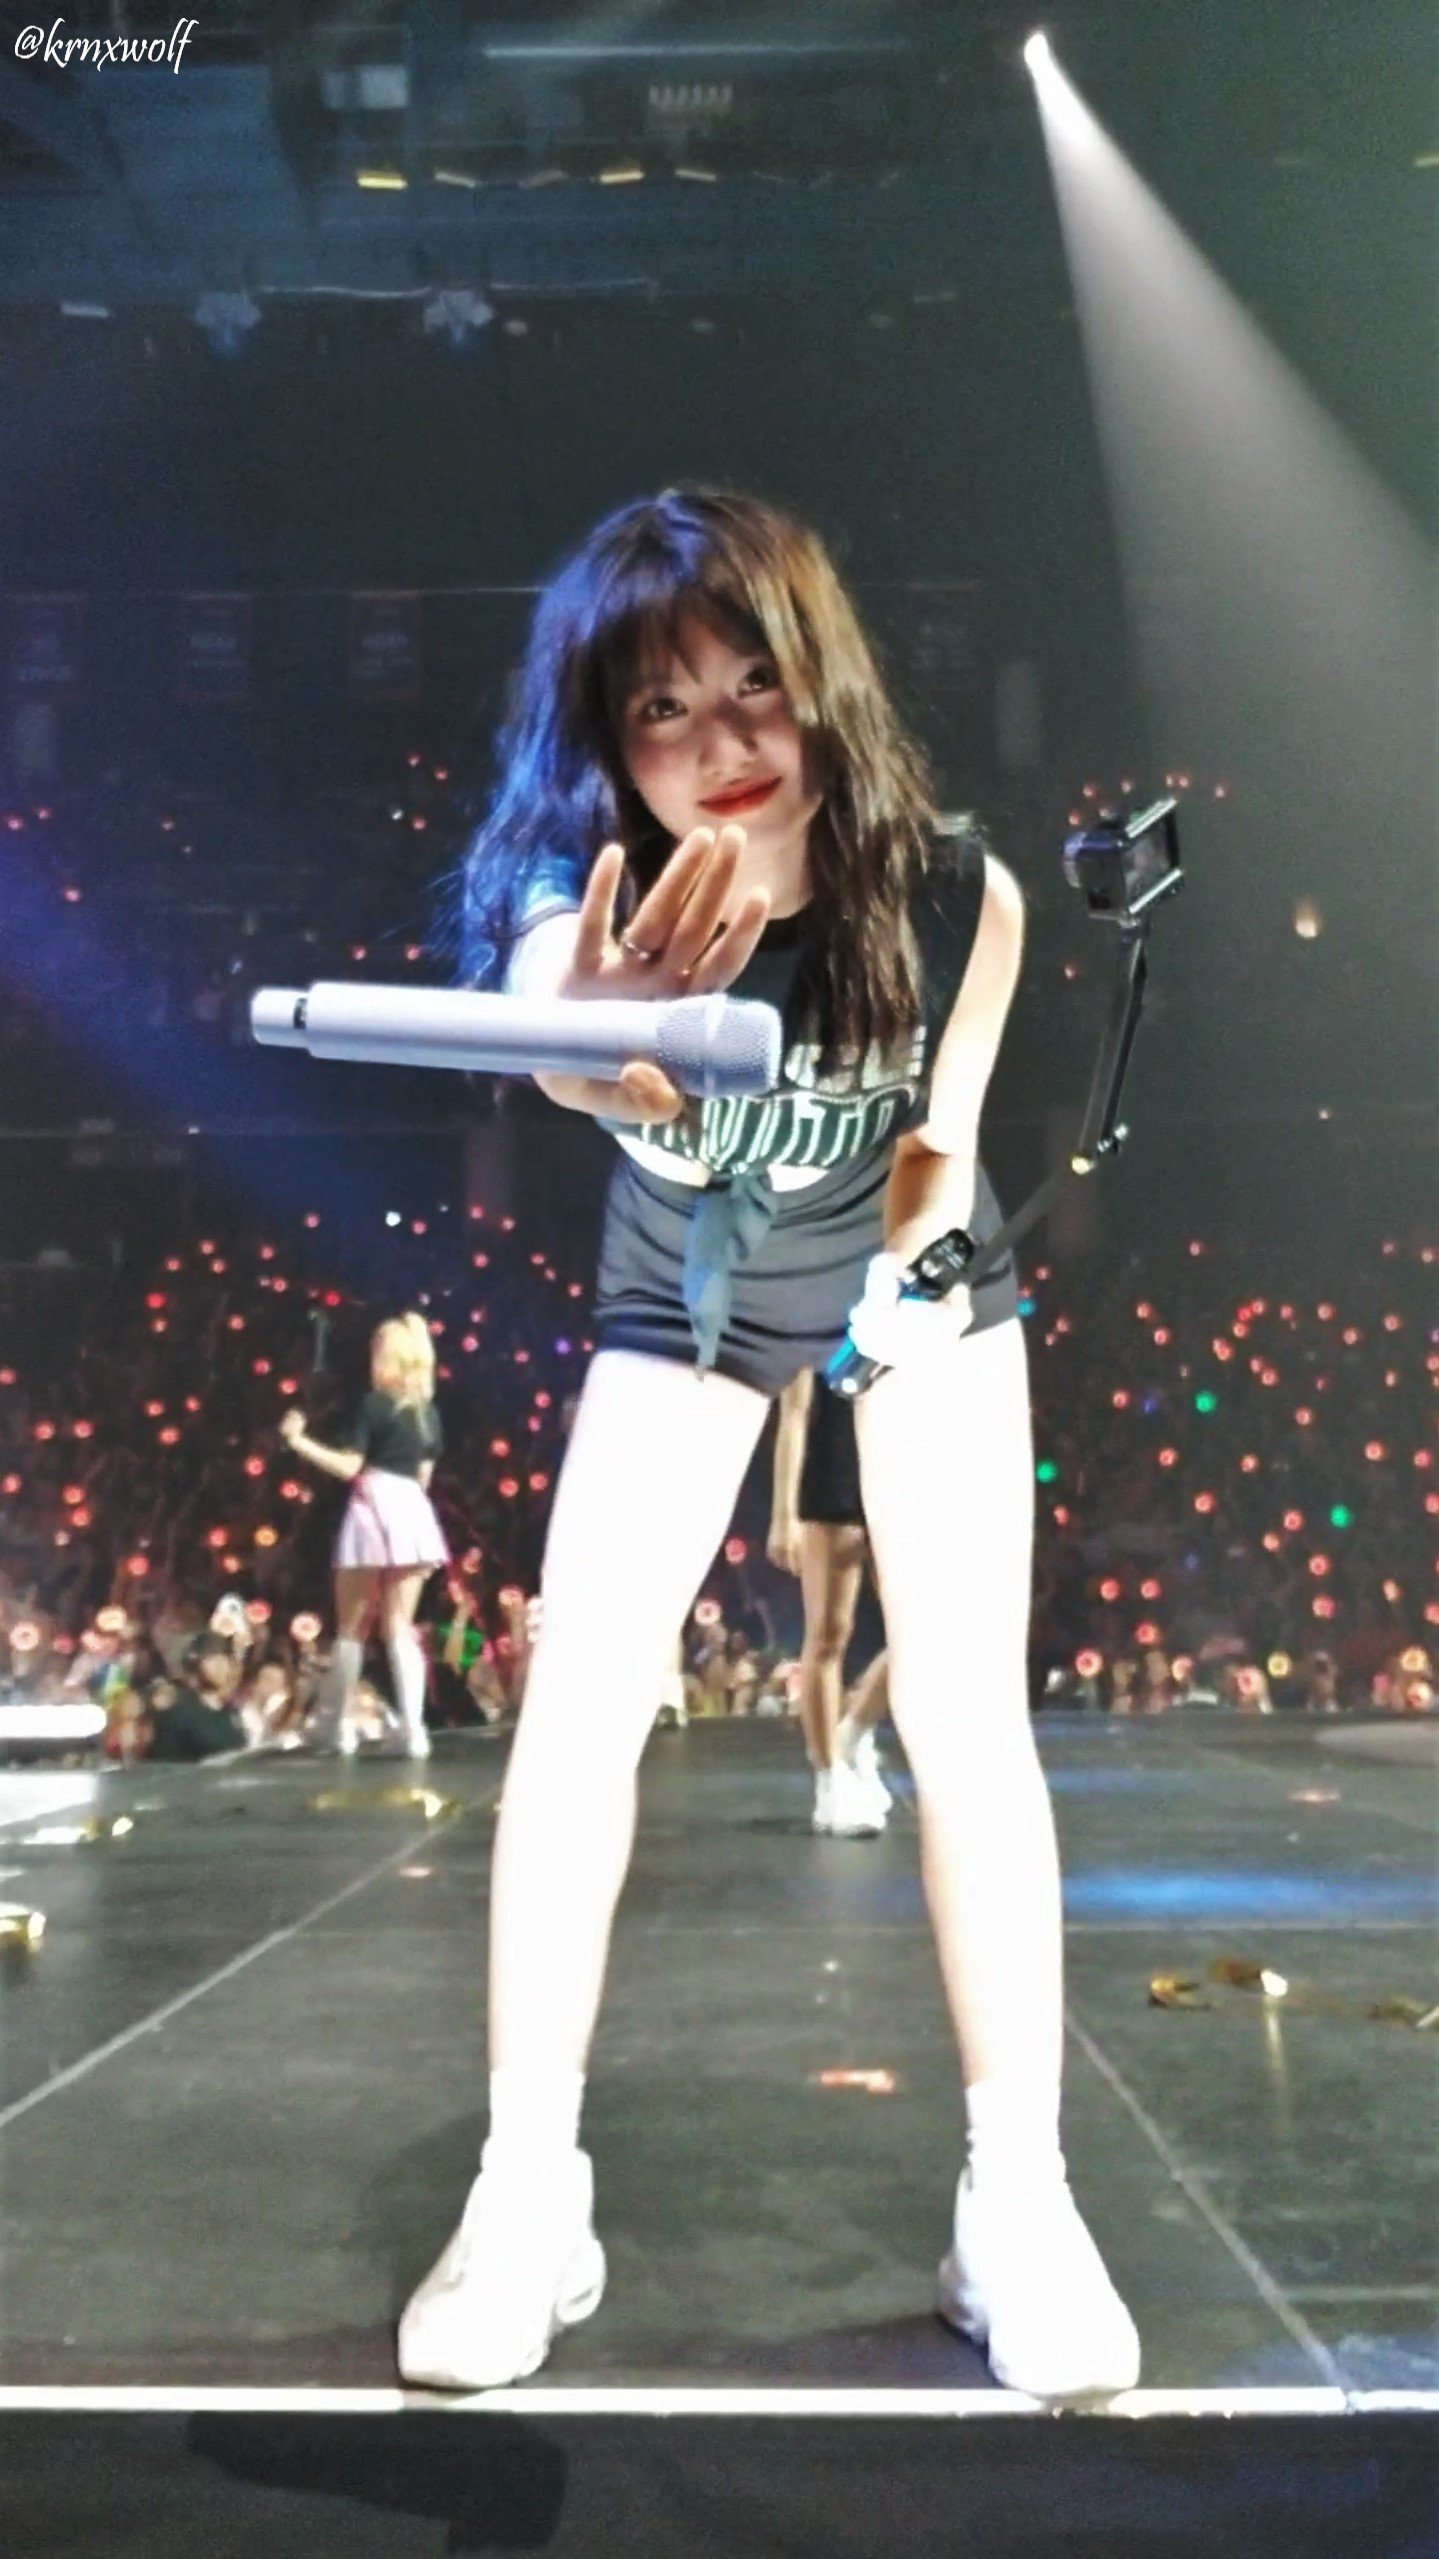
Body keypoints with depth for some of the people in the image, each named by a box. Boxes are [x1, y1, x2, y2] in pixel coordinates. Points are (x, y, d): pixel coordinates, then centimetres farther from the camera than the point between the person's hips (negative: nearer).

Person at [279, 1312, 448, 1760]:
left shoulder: (375, 1403, -7)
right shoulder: (428, 1412, 12)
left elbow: (349, 1466, -10)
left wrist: (299, 1440, -4)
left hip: (373, 1511, -5)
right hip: (413, 1513, 5)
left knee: (350, 1625, 8)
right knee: (400, 1626, 6)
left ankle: (340, 1724, 14)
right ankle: (414, 1728, -6)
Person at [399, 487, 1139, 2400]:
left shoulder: (960, 899, -29)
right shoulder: (593, 906, -32)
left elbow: (939, 1138, -11)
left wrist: (918, 1259, -30)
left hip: (913, 1281, 0)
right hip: (687, 1295, 1)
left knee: (966, 1713, -9)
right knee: (578, 1699, -10)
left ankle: (1018, 2202, 2)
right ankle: (531, 2198, 1)